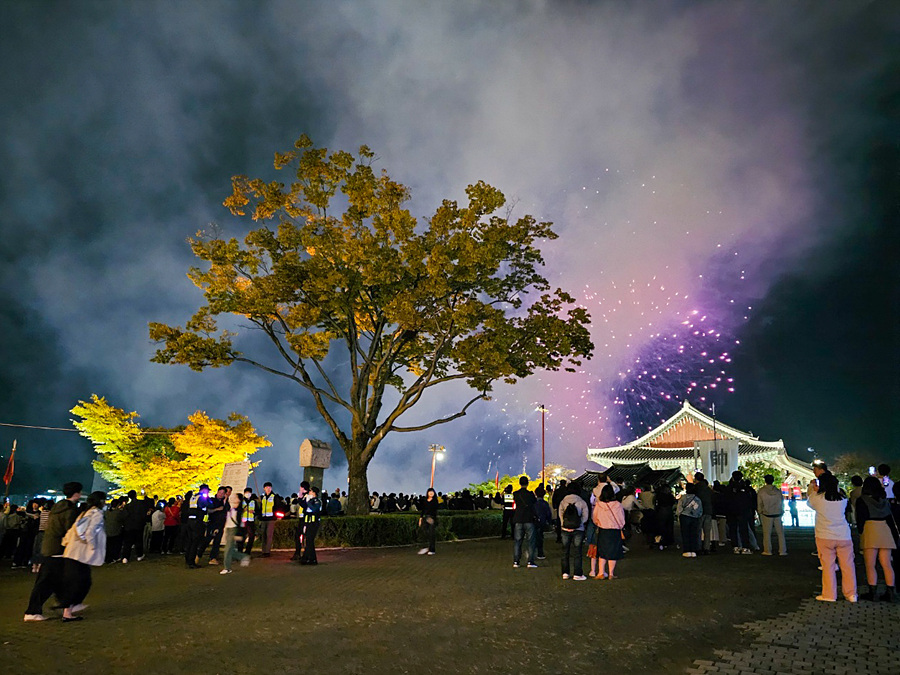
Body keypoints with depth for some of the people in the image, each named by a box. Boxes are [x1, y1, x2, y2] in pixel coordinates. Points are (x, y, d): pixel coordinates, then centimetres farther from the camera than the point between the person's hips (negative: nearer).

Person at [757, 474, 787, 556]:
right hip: (778, 514, 2)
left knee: (767, 533, 2)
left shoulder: (761, 491, -6)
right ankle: (782, 551, 9)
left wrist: (760, 512, 14)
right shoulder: (778, 491, -1)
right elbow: (782, 502, 8)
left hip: (766, 515, -2)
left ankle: (767, 551, 4)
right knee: (780, 533, 8)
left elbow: (759, 504, 0)